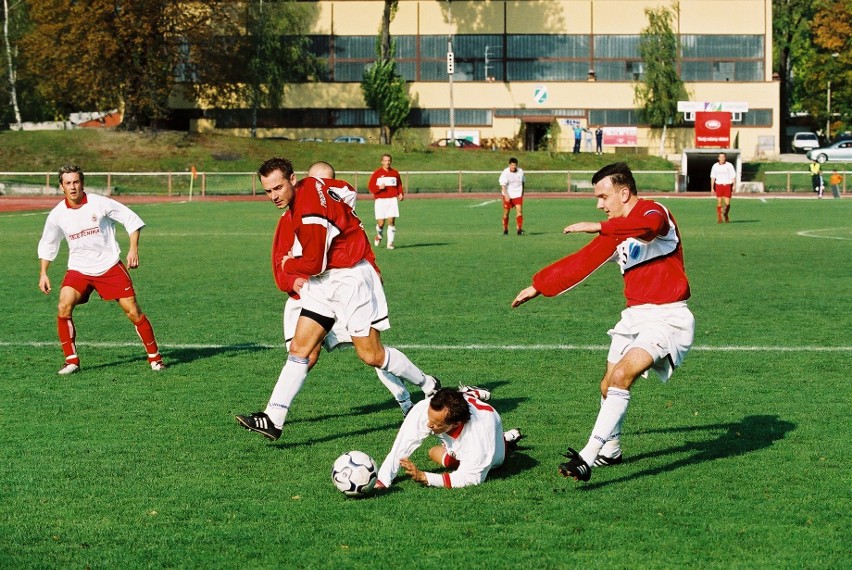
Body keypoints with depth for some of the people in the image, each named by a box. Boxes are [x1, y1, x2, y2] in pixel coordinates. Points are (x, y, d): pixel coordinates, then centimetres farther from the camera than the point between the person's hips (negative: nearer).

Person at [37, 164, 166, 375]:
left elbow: (132, 219, -3)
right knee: (64, 308, -19)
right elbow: (47, 245, 13)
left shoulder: (99, 203, -11)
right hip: (78, 270, 2)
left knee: (133, 311, -5)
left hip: (110, 267, -2)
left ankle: (154, 357, 11)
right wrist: (43, 273, 6)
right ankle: (71, 360, -6)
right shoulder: (57, 215, -3)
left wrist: (133, 249, -12)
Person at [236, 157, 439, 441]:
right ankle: (273, 420, -4)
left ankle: (429, 385, 20)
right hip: (324, 281, 9)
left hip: (350, 278, -9)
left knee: (371, 355, -2)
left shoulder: (310, 208, -25)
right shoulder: (308, 187, 4)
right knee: (299, 349, -1)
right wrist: (300, 274, 14)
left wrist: (288, 264, 0)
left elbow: (313, 264, -22)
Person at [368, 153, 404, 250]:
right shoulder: (377, 173, 3)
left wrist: (401, 194, -1)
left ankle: (390, 242, -4)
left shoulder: (395, 173, 10)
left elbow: (399, 185, 17)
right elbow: (370, 186, 2)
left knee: (391, 221, -10)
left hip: (392, 200, 1)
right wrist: (379, 188, -15)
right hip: (380, 200, -1)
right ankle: (379, 236, 27)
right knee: (381, 223, -6)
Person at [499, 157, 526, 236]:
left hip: (517, 195, 2)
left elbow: (523, 182, 18)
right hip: (508, 195, -2)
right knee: (506, 212, 5)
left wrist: (522, 193, 18)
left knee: (519, 210, -14)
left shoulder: (520, 171, 1)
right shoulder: (505, 173, -12)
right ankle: (505, 230, 21)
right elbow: (503, 185, -18)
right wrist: (506, 195, -29)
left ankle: (520, 229, -17)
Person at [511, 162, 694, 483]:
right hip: (635, 315, 9)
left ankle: (588, 458, -28)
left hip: (667, 316, -9)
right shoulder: (615, 233, 14)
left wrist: (599, 227, -42)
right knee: (608, 386, 11)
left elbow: (649, 226, -37)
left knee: (621, 376, -24)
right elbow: (581, 263, 25)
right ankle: (610, 451, 35)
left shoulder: (654, 212, -11)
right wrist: (538, 285, 29)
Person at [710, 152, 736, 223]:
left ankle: (726, 214, 27)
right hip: (719, 185, 1)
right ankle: (719, 218, -2)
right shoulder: (715, 166, 4)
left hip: (727, 186, -1)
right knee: (719, 202, -8)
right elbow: (712, 177, 8)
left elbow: (733, 176, 0)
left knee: (727, 203, -3)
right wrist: (712, 188, 3)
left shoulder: (729, 165, -1)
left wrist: (734, 186, -10)